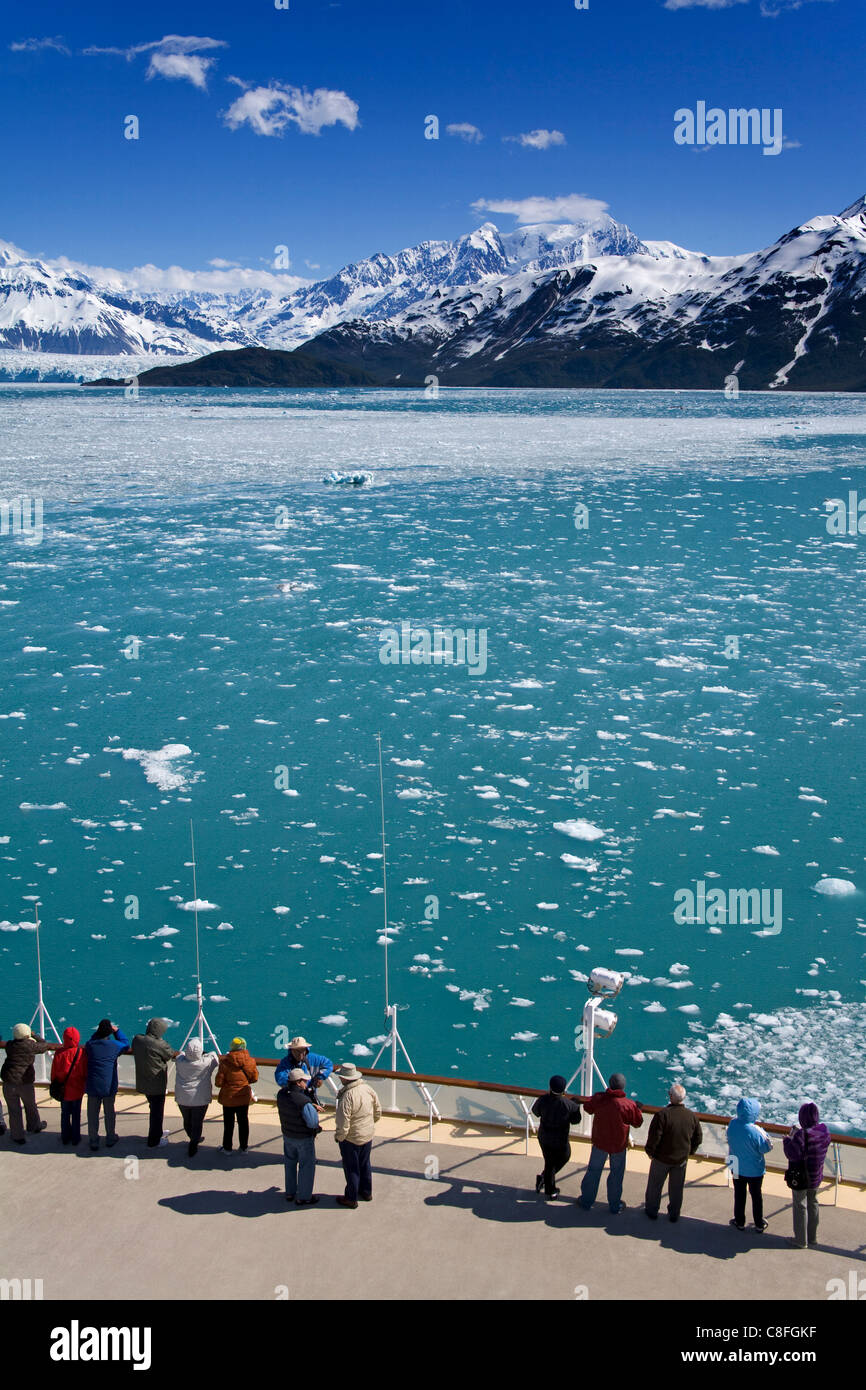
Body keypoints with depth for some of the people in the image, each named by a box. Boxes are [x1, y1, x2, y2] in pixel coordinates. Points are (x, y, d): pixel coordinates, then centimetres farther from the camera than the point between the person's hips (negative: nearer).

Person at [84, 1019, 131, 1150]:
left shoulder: (90, 1044, -9)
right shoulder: (114, 1045, -10)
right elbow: (126, 1044, 10)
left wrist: (99, 1031, 8)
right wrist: (117, 1030, 11)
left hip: (92, 1086, 1)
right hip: (109, 1087, -1)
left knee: (92, 1114, 11)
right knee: (109, 1113, 16)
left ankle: (93, 1141, 18)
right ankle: (110, 1139, 27)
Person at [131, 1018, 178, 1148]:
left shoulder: (137, 1039, -4)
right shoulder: (159, 1044, -22)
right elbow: (172, 1055, -7)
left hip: (143, 1083, 7)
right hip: (157, 1085, -7)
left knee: (154, 1109, 25)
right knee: (157, 1112, 8)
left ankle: (157, 1133, 40)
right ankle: (153, 1141, 18)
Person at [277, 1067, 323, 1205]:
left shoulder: (281, 1094, -9)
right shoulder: (303, 1101, -32)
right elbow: (312, 1122, -29)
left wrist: (311, 1106, 6)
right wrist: (314, 1110, -9)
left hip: (287, 1135, 7)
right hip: (303, 1138, -7)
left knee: (290, 1163, 24)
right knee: (307, 1166, 12)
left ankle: (290, 1192, 38)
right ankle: (303, 1197, 22)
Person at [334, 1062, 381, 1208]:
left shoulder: (346, 1097, -29)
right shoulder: (368, 1089, -8)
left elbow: (343, 1124, -25)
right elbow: (378, 1113, 5)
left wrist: (339, 1137, -7)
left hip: (351, 1139, -7)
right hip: (368, 1135, 7)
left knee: (351, 1169, 10)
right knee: (365, 1164, 24)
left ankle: (351, 1199, 24)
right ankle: (366, 1192, 40)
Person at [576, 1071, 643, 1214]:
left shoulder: (599, 1098, -16)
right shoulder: (629, 1105, -22)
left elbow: (587, 1107, 4)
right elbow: (637, 1122, -7)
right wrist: (638, 1109, 10)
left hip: (600, 1143, 2)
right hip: (619, 1145, -2)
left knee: (593, 1171, 18)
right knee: (616, 1174, 17)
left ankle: (586, 1201, 31)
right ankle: (615, 1205, 29)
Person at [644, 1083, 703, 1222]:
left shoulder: (662, 1114, -24)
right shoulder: (692, 1116, -9)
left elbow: (654, 1137, -22)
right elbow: (698, 1138, 2)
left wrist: (650, 1152, -4)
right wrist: (689, 1152, 16)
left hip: (662, 1158, -3)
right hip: (682, 1159, 3)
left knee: (655, 1185, 17)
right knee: (677, 1188, 20)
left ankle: (651, 1211, 31)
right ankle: (674, 1214, 32)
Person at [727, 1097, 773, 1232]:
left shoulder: (733, 1123, -18)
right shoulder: (755, 1131, -33)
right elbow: (766, 1148, -18)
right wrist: (763, 1133, -8)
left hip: (736, 1168, 3)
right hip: (754, 1170, -3)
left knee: (739, 1195, 21)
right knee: (756, 1196, 18)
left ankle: (739, 1222, 34)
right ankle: (759, 1224, 32)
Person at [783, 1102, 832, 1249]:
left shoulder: (802, 1135, -30)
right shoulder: (824, 1131, -9)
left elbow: (793, 1155, -28)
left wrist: (787, 1140, -13)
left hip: (801, 1177, -6)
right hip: (816, 1176, 6)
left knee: (800, 1207, 10)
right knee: (813, 1204, 23)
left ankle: (800, 1240, 21)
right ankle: (812, 1237, 36)